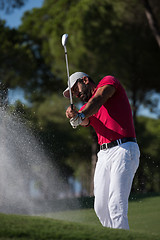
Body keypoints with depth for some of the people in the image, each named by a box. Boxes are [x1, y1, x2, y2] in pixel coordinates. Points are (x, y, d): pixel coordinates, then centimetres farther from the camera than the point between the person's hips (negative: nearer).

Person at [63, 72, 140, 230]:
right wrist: (73, 116, -28)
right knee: (100, 208, 4)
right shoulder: (85, 108, 22)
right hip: (104, 155, 8)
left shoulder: (108, 81, 6)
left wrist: (81, 115, -34)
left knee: (116, 207, -17)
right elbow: (84, 121, -3)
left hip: (124, 150, -8)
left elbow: (99, 99, -16)